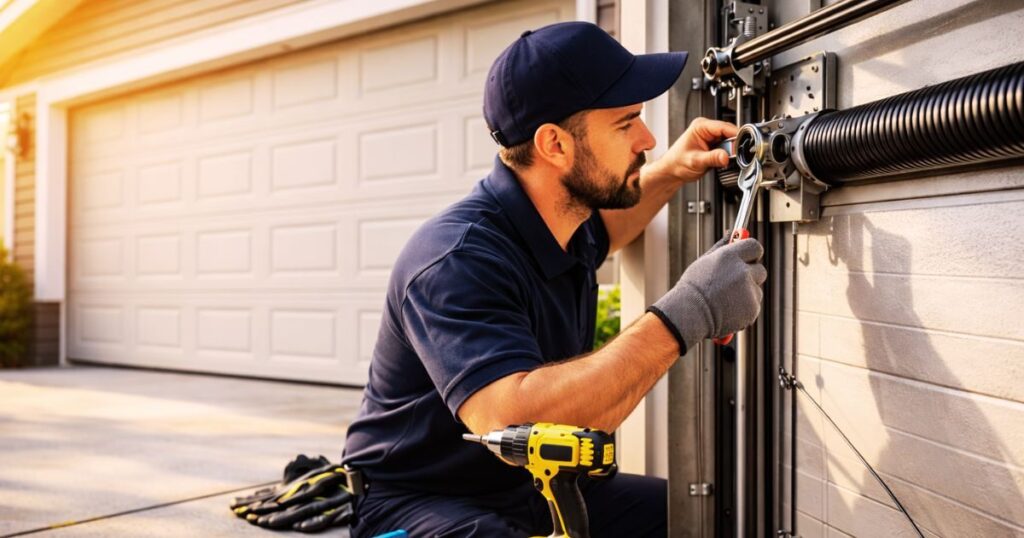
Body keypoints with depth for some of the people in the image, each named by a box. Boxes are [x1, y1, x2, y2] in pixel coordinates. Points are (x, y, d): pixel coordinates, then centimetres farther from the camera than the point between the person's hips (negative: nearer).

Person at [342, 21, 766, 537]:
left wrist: (670, 172, 7)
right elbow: (515, 421, -42)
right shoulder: (456, 259, -28)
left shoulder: (561, 219, -2)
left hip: (535, 487, 8)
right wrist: (683, 316, -38)